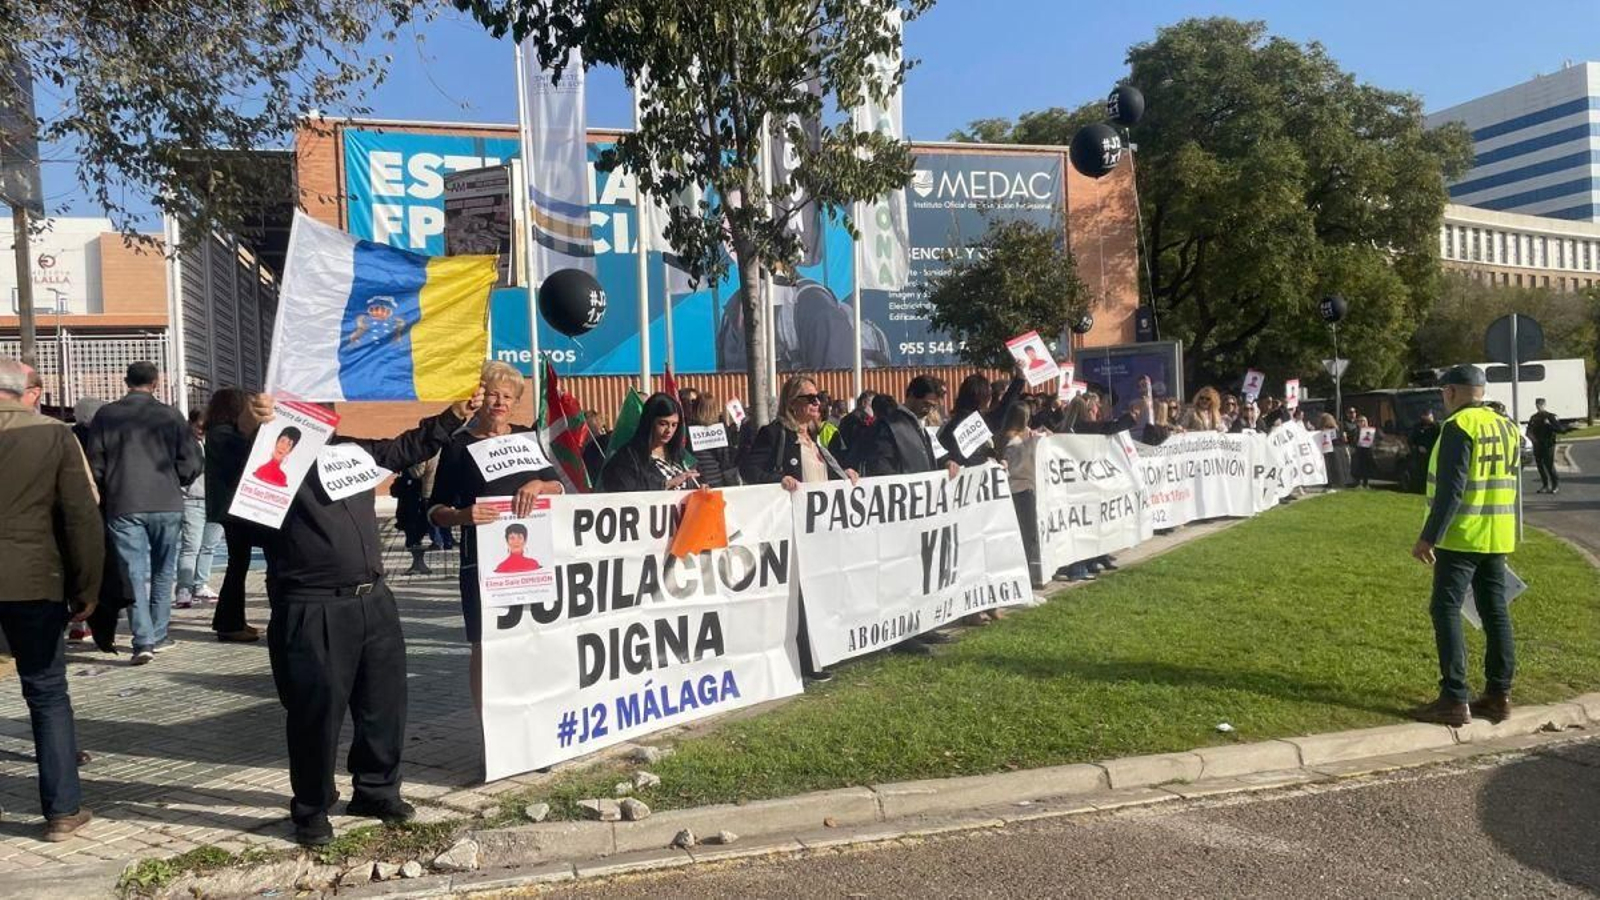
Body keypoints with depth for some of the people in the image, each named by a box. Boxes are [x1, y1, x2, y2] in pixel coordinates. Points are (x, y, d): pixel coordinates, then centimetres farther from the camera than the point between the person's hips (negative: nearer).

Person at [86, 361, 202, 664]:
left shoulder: (106, 415, 1)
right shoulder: (171, 416, -1)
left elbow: (95, 465, 4)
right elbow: (191, 464, -2)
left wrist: (106, 495, 20)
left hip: (123, 505, 0)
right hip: (166, 504, 0)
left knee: (133, 572, 0)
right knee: (163, 571, 13)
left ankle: (143, 640, -9)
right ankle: (158, 635, 17)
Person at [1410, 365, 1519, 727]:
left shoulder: (1459, 427, -14)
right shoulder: (1507, 427, 11)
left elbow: (1450, 489, -20)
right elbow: (1507, 483, 18)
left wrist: (1428, 536, -17)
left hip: (1462, 536, -8)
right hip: (1496, 536, 8)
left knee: (1446, 611, -4)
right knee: (1495, 611, 12)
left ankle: (1455, 700, -5)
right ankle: (1499, 694, 17)